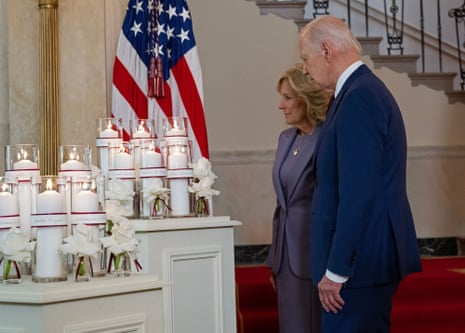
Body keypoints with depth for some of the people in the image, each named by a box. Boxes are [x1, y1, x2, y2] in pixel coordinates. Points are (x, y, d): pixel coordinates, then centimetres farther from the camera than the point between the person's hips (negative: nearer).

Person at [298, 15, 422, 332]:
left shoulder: (359, 97, -17)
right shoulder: (366, 90, 15)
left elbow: (358, 195, -23)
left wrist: (336, 270, -20)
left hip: (361, 259, -10)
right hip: (374, 254, 10)